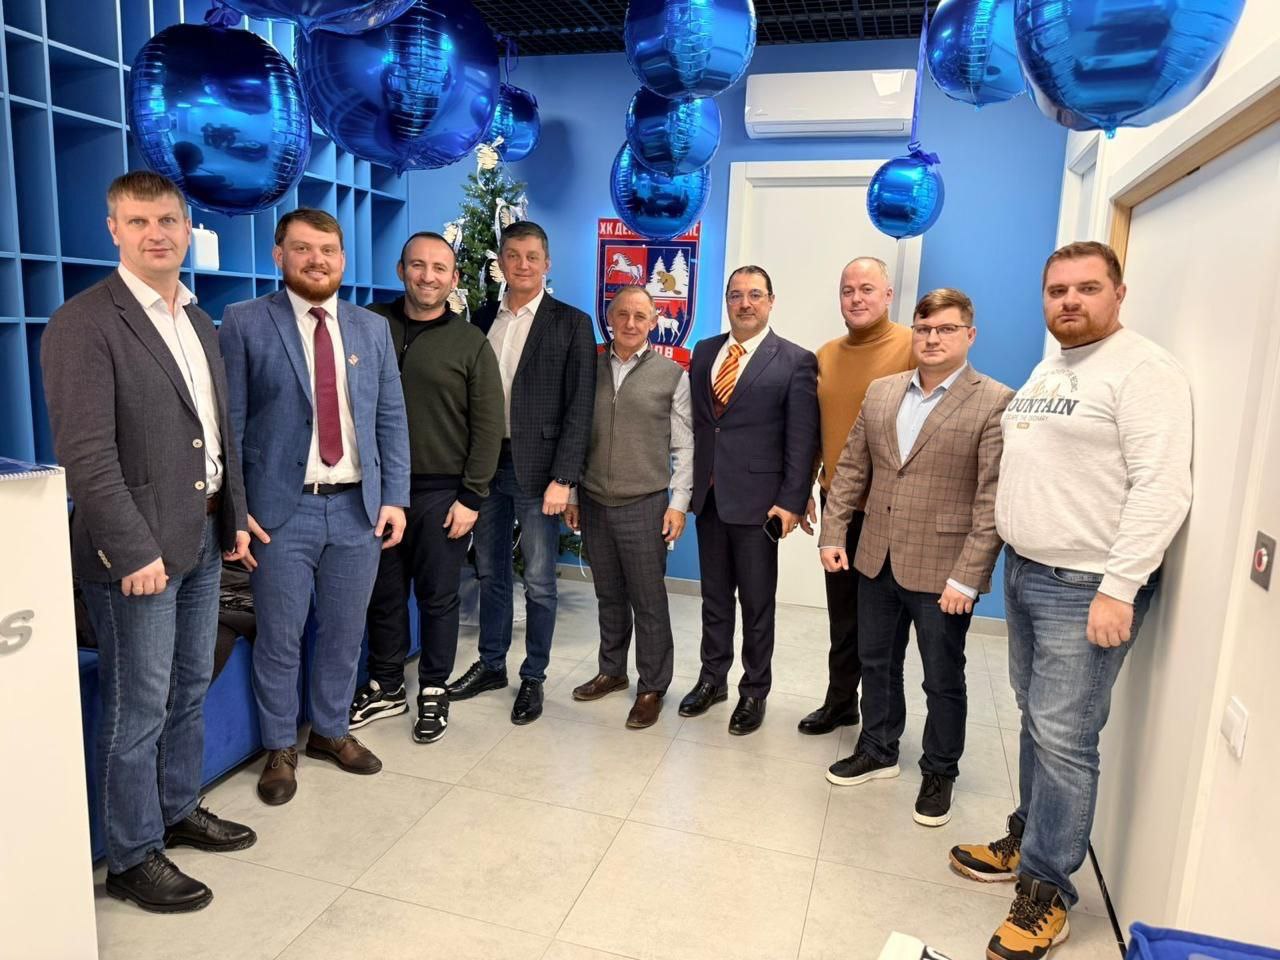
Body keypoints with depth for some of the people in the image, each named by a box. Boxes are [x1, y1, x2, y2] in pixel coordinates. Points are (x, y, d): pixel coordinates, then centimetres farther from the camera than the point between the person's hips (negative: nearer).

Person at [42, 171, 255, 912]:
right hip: (140, 547, -7)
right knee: (138, 710, 4)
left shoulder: (201, 323, 12)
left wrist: (235, 516, 11)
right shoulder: (84, 323, -12)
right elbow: (85, 453, -18)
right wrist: (135, 549, -20)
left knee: (190, 691, 18)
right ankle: (133, 858, 21)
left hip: (204, 537, 7)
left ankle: (180, 811, 36)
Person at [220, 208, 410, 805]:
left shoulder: (373, 328, 8)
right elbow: (229, 422, -4)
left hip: (359, 508, 3)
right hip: (281, 510, -3)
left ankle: (330, 731, 35)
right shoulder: (245, 323, -2)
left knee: (344, 634, 14)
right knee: (278, 639, 9)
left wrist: (394, 498, 1)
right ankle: (280, 748, 28)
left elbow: (391, 419, 7)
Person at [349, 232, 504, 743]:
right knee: (384, 594, 13)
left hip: (441, 492, -2)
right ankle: (385, 687, 31)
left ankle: (433, 691, 26)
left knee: (437, 598, 9)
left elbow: (488, 427, -3)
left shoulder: (471, 343, -1)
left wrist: (471, 497, -8)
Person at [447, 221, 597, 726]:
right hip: (485, 463, 5)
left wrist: (563, 478, -14)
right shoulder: (483, 318, 10)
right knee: (490, 573, 16)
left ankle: (533, 677, 21)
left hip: (537, 467, -4)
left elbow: (578, 409, -8)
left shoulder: (571, 323, -3)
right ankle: (491, 664, 32)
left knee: (539, 583, 4)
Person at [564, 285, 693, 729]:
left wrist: (678, 503, -6)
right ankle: (612, 671, 31)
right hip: (594, 503, 3)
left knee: (649, 602, 4)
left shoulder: (671, 374, 0)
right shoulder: (591, 370, 8)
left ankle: (651, 688, 18)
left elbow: (683, 446, 0)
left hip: (644, 505, -3)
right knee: (609, 596, 14)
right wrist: (571, 495, 9)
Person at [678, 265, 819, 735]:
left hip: (757, 499, -4)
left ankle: (754, 692, 23)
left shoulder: (795, 361, -5)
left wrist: (792, 502, -14)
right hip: (708, 495, 5)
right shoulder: (704, 352, 10)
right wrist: (689, 481, 6)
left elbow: (802, 440, -9)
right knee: (714, 597, 16)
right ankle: (712, 678, 32)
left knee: (757, 603, 8)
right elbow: (693, 421, 11)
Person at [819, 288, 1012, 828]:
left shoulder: (995, 403, -10)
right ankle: (878, 751, 40)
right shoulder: (880, 393, 7)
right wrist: (833, 532, 3)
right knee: (876, 665, 20)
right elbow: (852, 468, 10)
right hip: (876, 561, 5)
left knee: (943, 681, 12)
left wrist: (967, 577, -18)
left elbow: (993, 500, -14)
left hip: (941, 573, -5)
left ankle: (939, 774, 32)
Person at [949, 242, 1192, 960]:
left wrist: (1118, 588, -23)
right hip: (1025, 573, 8)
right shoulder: (1048, 370, 15)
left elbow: (1163, 489, -19)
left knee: (1063, 737, -3)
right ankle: (1029, 840, 31)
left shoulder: (1143, 370, -12)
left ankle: (1046, 887, 11)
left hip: (1086, 587, -8)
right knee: (1036, 719, 17)